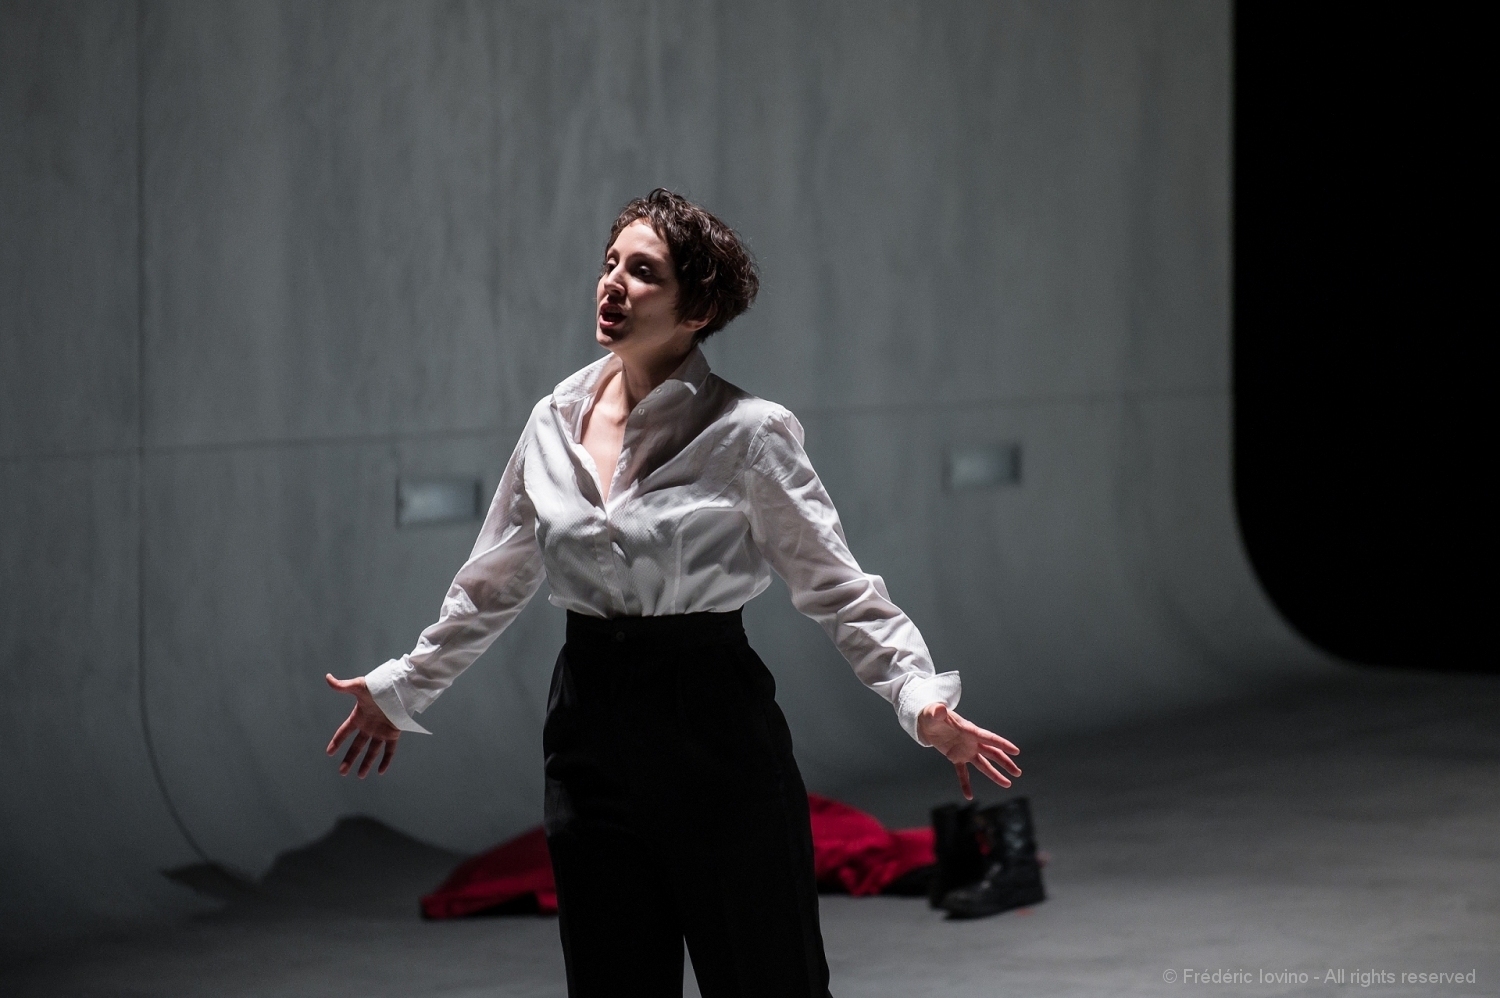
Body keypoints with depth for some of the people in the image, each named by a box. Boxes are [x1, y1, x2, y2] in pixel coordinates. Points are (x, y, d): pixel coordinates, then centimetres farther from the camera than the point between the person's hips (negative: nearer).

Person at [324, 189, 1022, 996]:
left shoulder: (747, 435, -9)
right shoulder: (555, 423, 5)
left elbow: (836, 586, -10)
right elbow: (494, 583, 18)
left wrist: (921, 699, -23)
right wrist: (401, 687, 23)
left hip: (714, 729, -5)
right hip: (589, 730, 5)